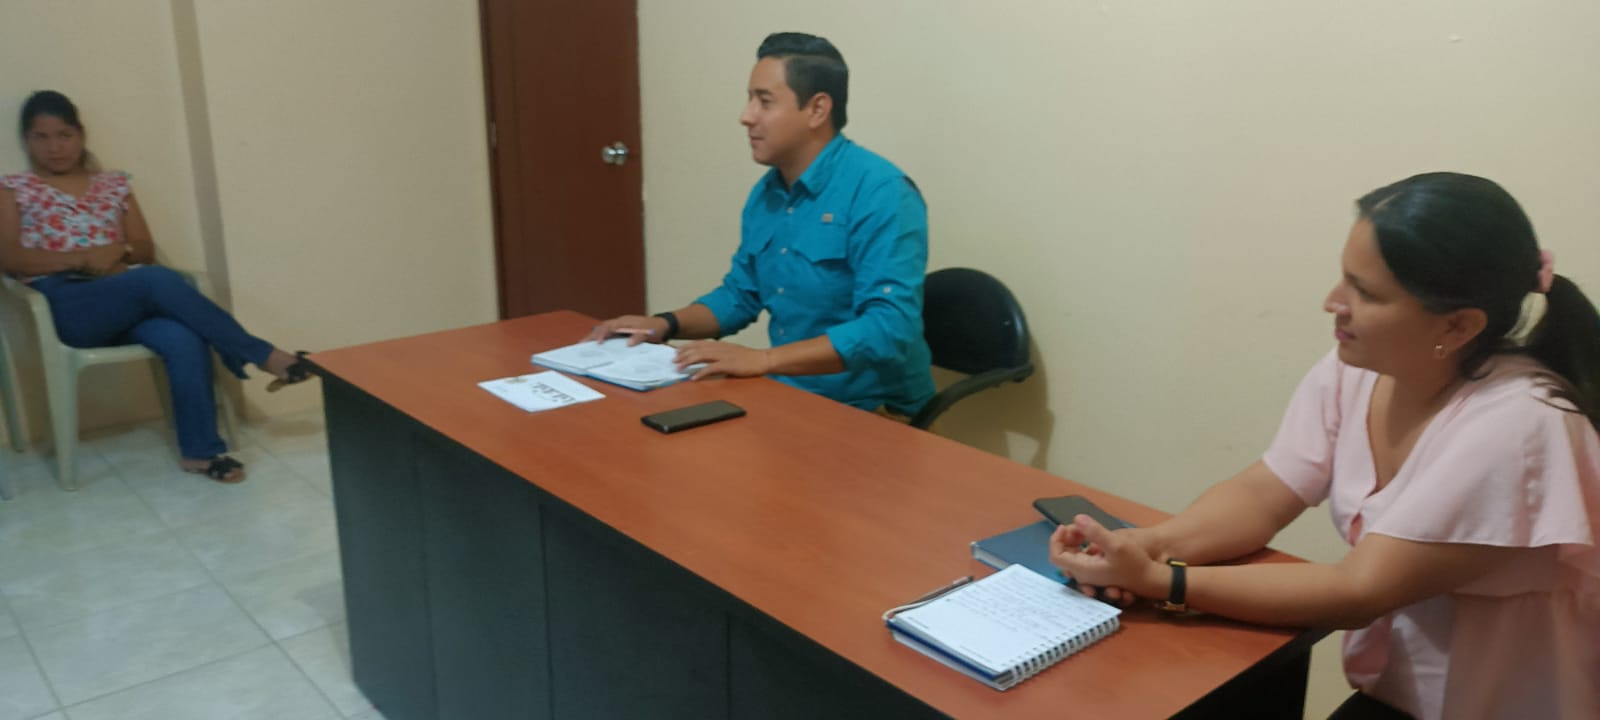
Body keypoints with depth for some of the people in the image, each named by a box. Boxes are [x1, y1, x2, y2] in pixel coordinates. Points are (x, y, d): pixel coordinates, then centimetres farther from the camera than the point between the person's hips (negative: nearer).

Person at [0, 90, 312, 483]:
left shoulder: (114, 185, 21)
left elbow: (147, 250, 15)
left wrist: (120, 252, -8)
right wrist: (83, 258, -13)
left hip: (127, 300, 3)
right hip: (63, 306, -3)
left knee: (184, 339, -32)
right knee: (157, 279, -33)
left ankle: (200, 449, -26)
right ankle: (263, 356, -27)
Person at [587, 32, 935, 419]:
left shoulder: (879, 193, -18)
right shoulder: (765, 193, 8)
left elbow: (890, 327, -27)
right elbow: (741, 294, 20)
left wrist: (761, 360, -31)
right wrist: (666, 324, 3)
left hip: (872, 412, -7)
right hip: (789, 396, 8)